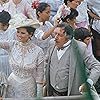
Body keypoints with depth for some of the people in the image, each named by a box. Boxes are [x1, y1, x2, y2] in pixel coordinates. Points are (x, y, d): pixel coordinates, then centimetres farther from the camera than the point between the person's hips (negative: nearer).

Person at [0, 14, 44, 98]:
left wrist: (39, 96, -7)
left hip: (28, 87, -2)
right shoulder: (12, 45, -6)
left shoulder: (38, 51, -13)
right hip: (12, 85, 2)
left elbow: (39, 75, -9)